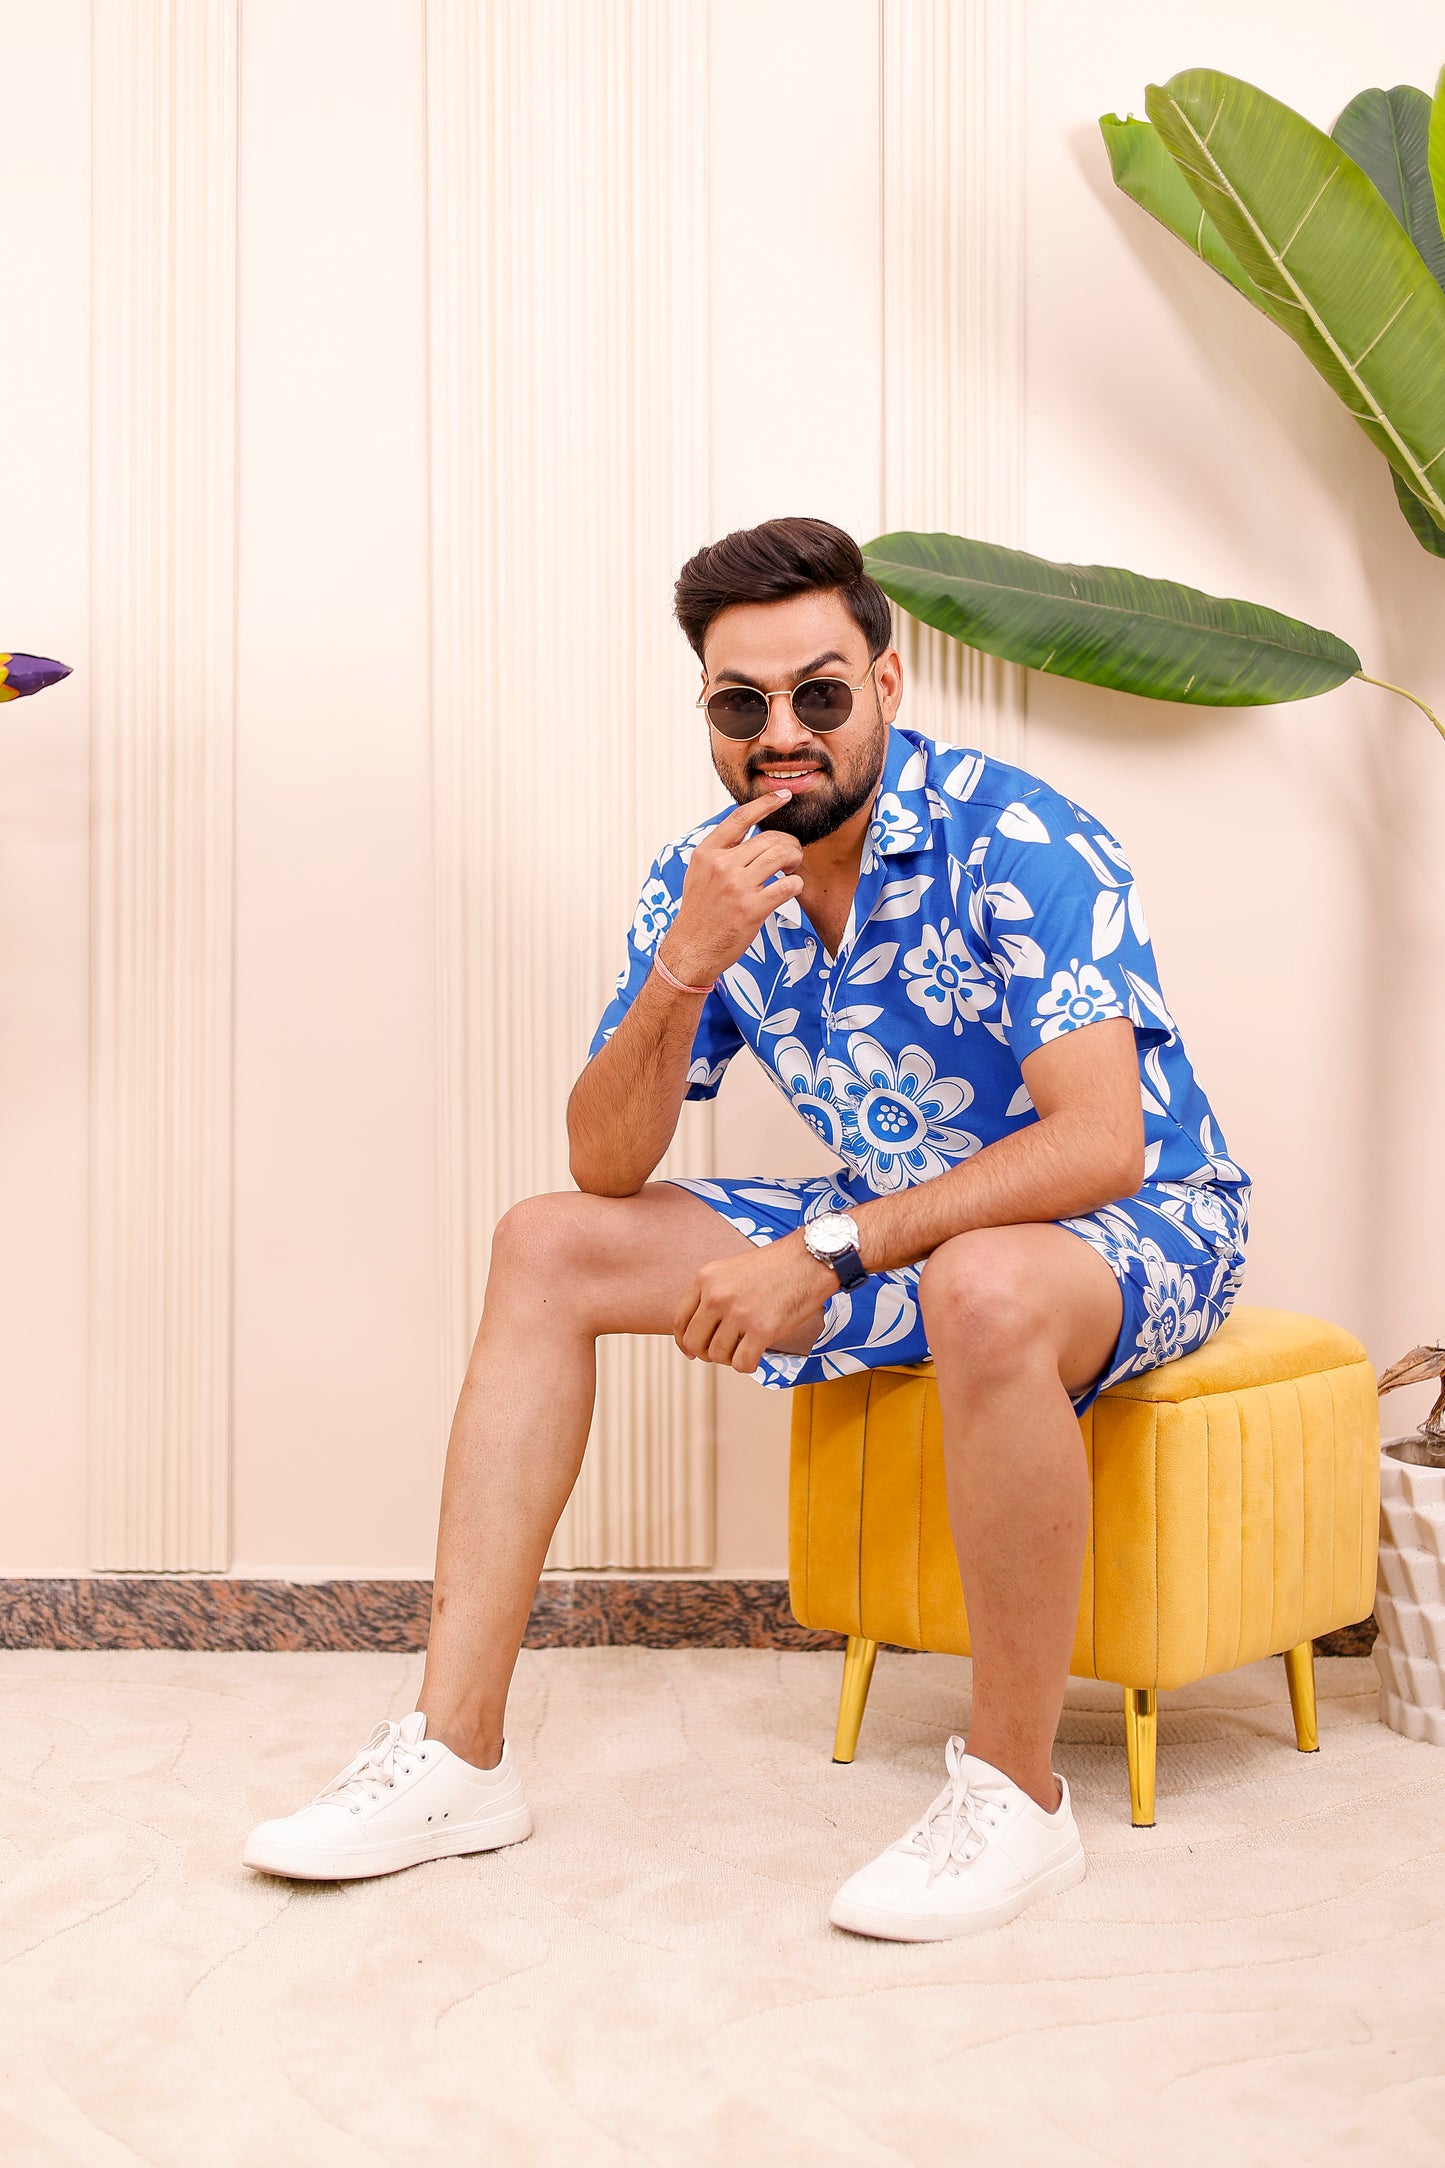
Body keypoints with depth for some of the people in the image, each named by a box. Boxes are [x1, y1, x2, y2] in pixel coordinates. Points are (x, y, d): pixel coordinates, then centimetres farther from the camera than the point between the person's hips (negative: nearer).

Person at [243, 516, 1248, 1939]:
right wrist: (685, 968, -25)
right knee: (546, 1248, -4)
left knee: (988, 1288, -42)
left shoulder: (1019, 845, -22)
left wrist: (826, 1253, -31)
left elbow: (1099, 1143, -31)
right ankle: (456, 1752, -3)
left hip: (1135, 1223, -6)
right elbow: (606, 1167, -8)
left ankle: (1015, 1793, -19)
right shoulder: (707, 877, -4)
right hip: (898, 1232, 7)